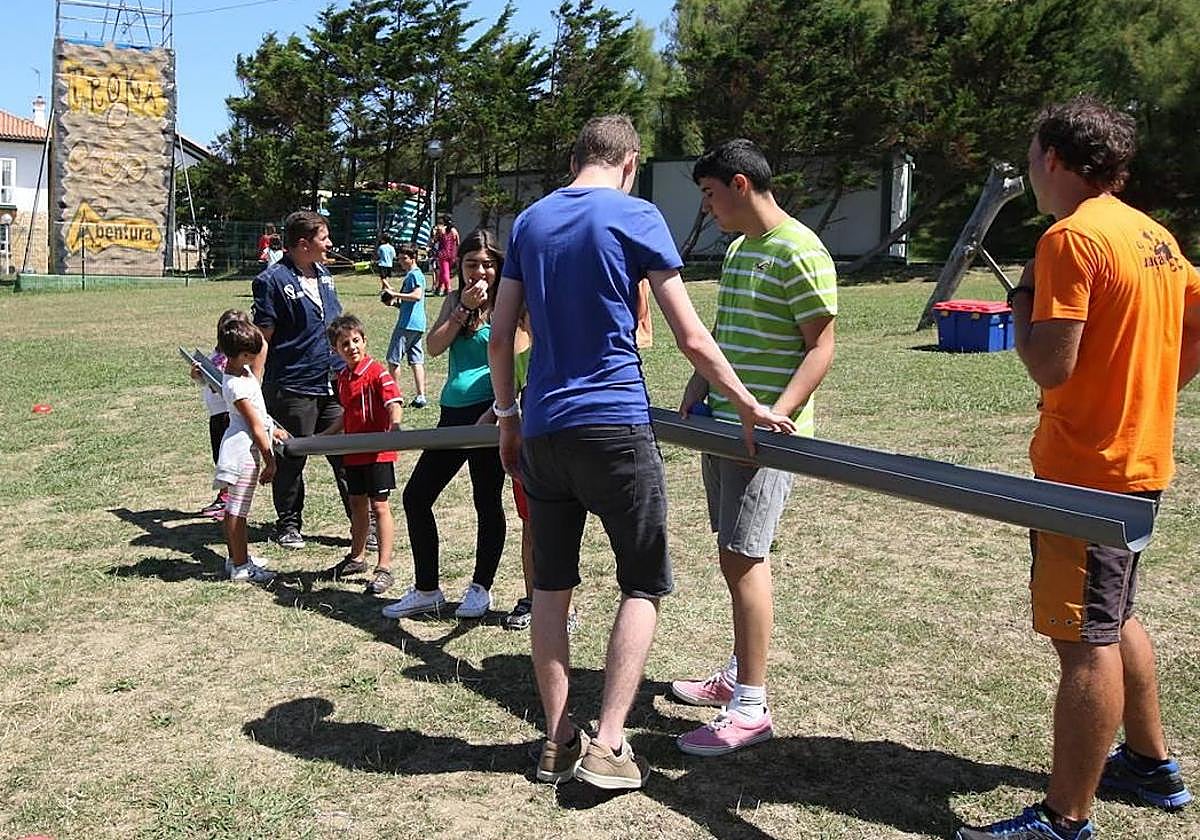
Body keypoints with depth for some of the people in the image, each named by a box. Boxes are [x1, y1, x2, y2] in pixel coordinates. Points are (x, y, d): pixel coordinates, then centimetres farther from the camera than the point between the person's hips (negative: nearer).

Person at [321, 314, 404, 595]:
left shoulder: (377, 372, -13)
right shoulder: (343, 378, 10)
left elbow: (394, 403, -25)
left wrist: (395, 426, -44)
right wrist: (322, 437, 24)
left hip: (378, 451, -8)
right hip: (353, 452, 8)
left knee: (379, 506, -3)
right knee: (357, 504, 19)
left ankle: (384, 568, 2)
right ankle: (357, 558, 34)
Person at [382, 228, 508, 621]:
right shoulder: (455, 299, 12)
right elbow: (434, 346, 0)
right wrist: (462, 309, -10)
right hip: (453, 413, 6)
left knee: (487, 501, 4)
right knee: (416, 496, 6)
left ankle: (480, 588, 22)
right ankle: (426, 590, 19)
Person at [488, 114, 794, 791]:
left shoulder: (530, 221, 12)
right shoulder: (637, 216, -3)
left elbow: (500, 338, 12)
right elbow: (692, 338, -7)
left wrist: (508, 416, 22)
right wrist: (749, 407, 2)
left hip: (542, 428, 5)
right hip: (615, 426, -5)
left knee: (551, 584, 11)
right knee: (644, 585, 6)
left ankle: (558, 742, 17)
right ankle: (607, 745, 0)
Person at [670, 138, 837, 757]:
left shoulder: (799, 253, -13)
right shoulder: (738, 249, 16)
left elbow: (821, 347, -15)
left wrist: (778, 412, -25)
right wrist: (699, 387, 9)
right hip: (723, 422, 9)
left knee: (744, 556, -9)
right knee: (734, 554, 15)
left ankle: (750, 708, -2)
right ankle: (737, 675, 28)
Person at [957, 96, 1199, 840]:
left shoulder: (1073, 236, -18)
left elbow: (1052, 367, -22)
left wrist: (1022, 300, -6)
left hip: (1088, 470, -10)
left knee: (1085, 639, -4)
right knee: (1114, 618, 23)